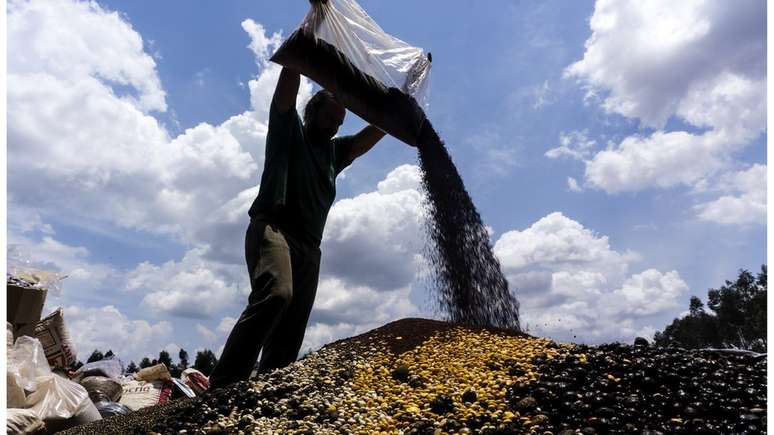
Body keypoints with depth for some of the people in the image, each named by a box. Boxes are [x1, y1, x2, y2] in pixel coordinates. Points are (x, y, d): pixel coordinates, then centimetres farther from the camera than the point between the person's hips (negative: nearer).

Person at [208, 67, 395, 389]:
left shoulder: (334, 151, 29)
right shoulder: (287, 129, 16)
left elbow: (375, 131, 23)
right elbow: (286, 90, 4)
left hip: (309, 246, 6)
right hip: (272, 229, -6)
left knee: (290, 334, -5)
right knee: (275, 294, -32)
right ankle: (223, 386, -33)